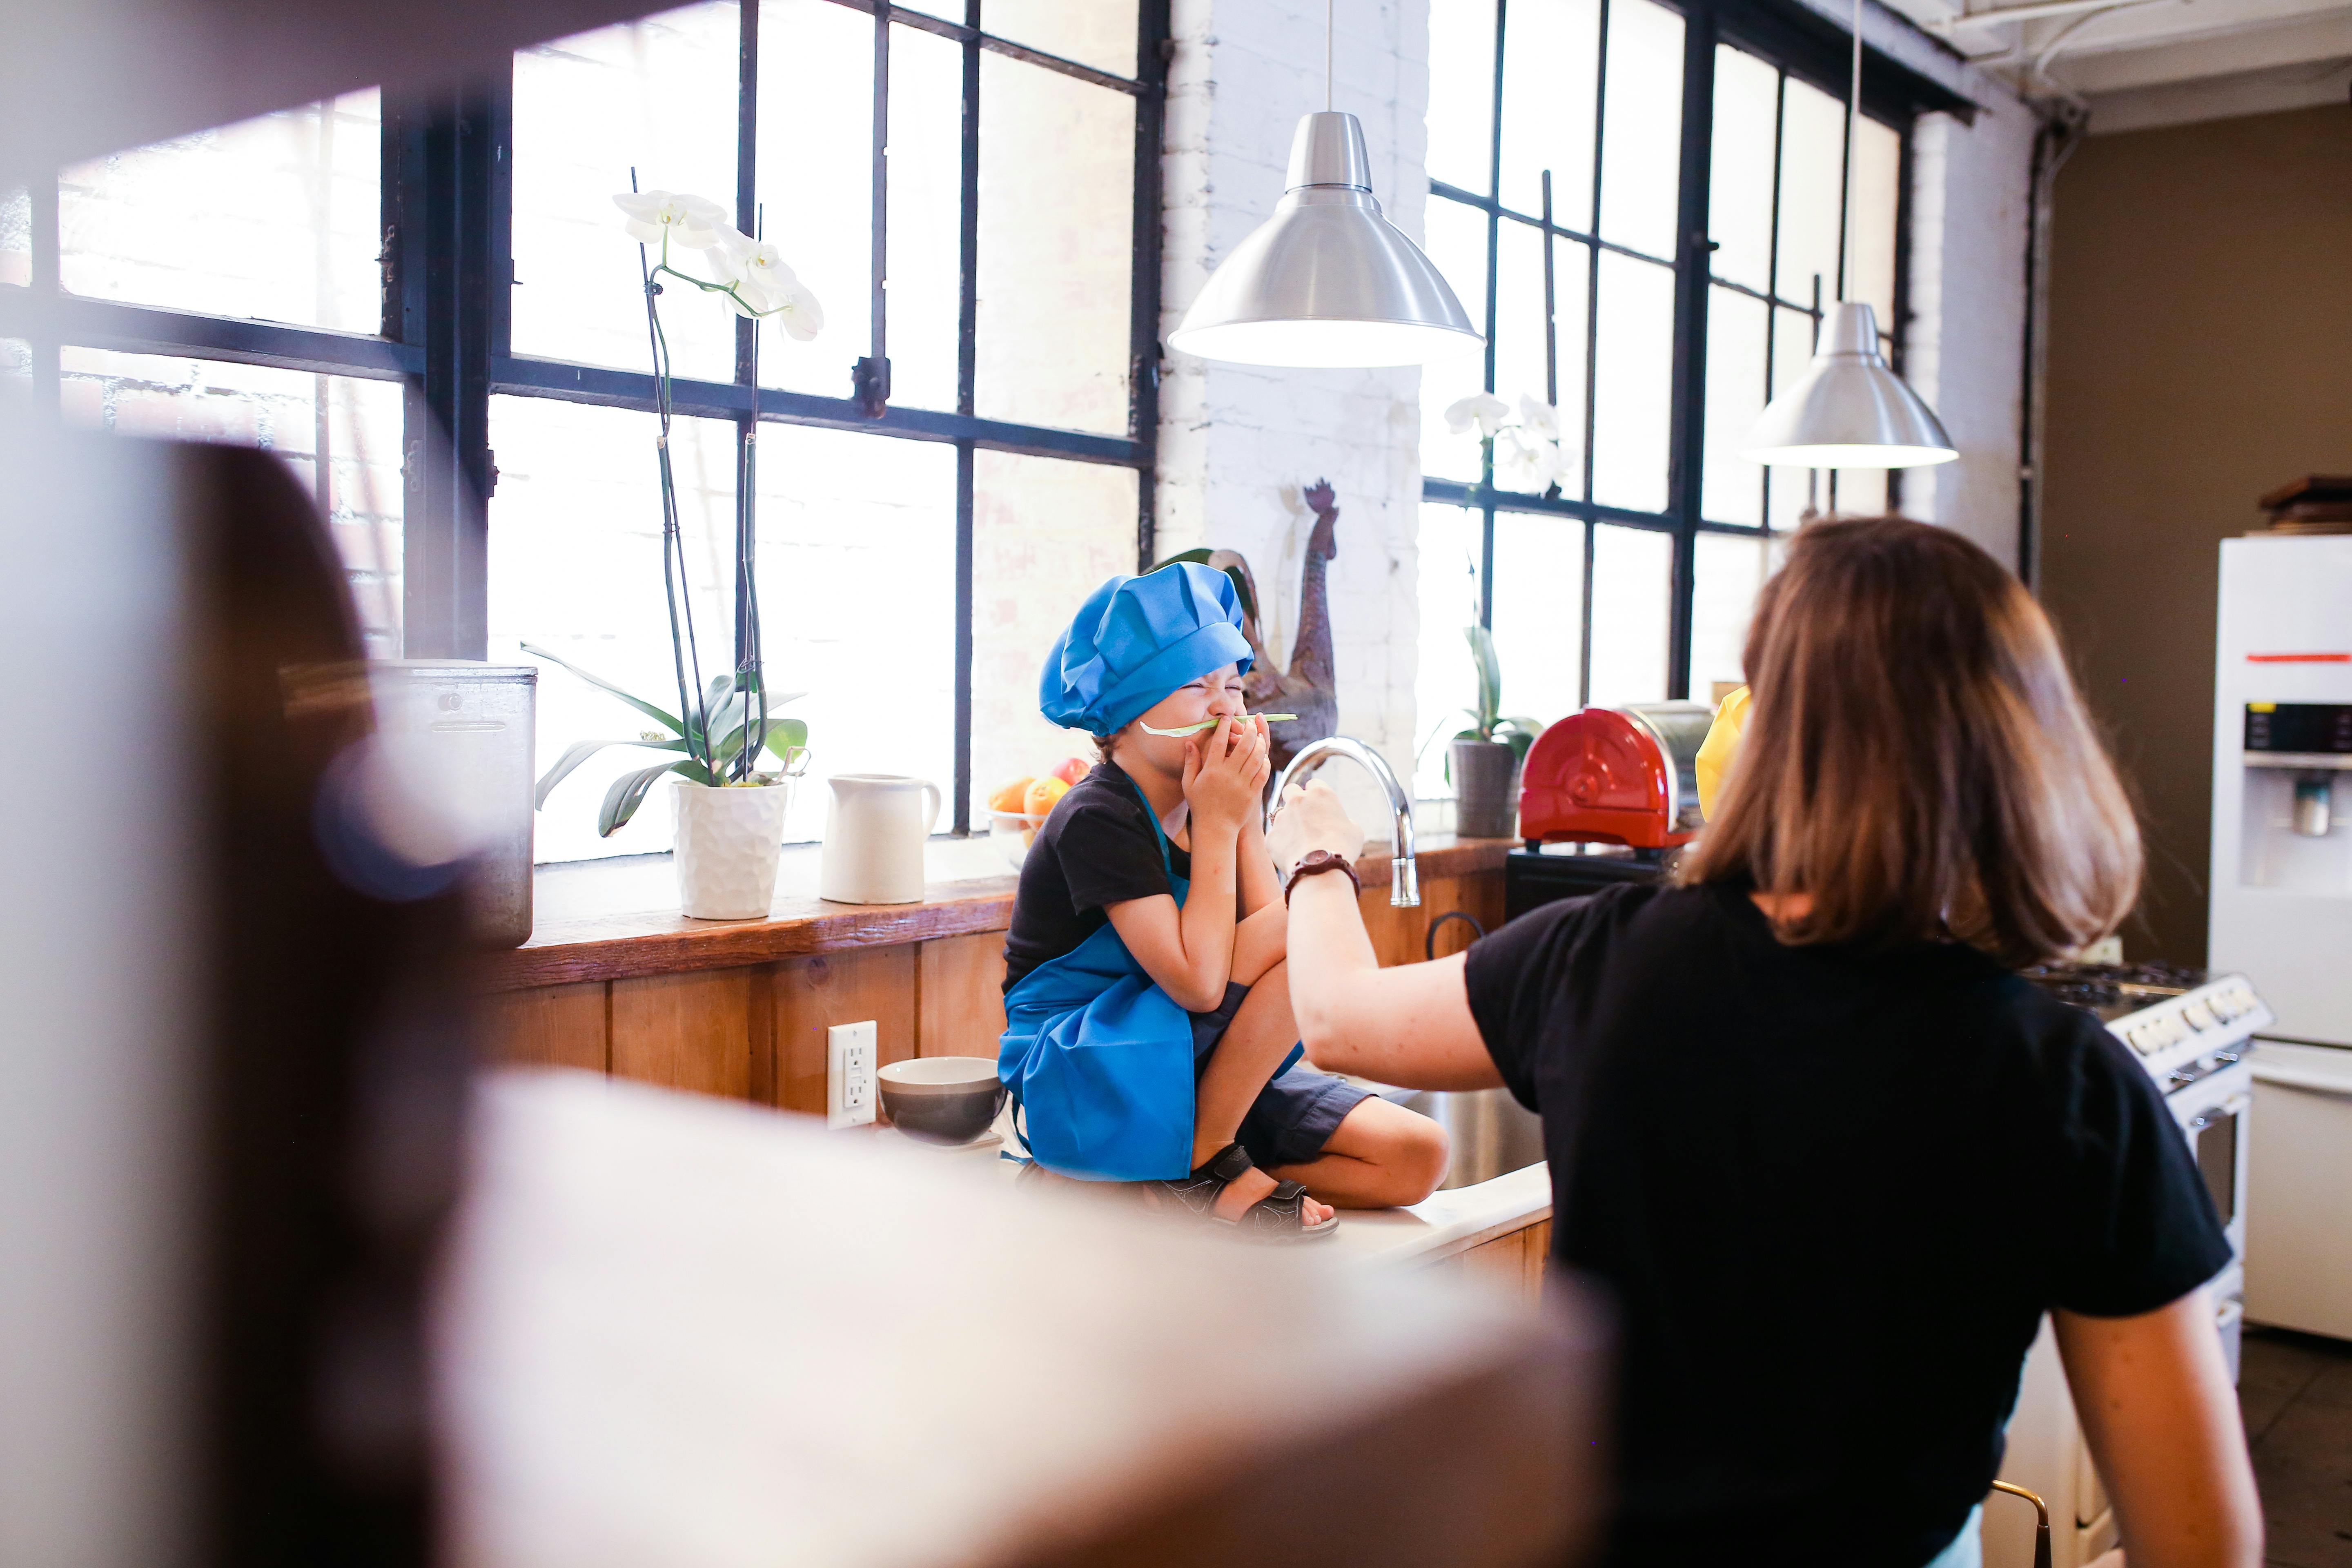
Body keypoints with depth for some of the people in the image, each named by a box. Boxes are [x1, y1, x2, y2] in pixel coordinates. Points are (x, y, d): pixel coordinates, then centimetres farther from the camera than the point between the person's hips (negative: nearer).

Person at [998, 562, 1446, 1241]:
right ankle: (1206, 1161, -14)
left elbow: (1267, 937, -5)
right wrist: (1220, 823, -20)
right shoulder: (1098, 819, -18)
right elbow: (1199, 983, -27)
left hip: (1207, 1075, 7)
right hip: (1081, 1083, -7)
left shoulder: (1206, 804, 6)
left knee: (1417, 1156, -9)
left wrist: (1246, 813, -10)